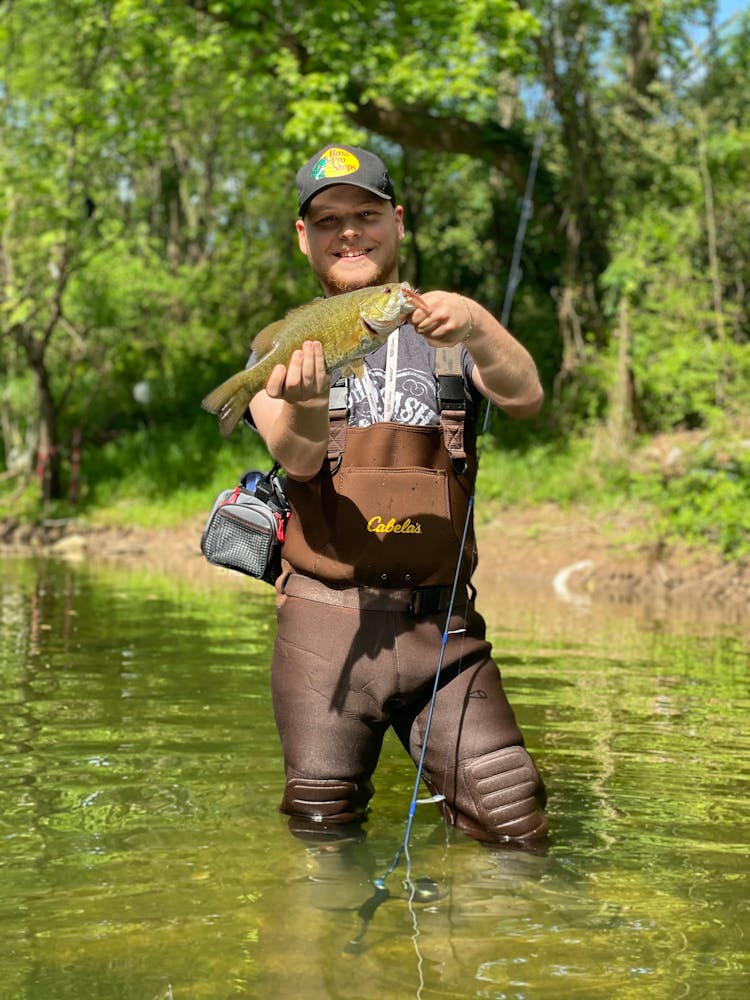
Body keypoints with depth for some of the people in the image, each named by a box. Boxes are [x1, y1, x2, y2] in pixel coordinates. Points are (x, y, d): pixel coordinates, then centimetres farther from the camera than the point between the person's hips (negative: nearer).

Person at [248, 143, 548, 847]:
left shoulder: (446, 332, 14)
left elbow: (526, 399, -7)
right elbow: (297, 459, -9)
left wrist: (476, 325, -26)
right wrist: (307, 400, -32)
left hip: (442, 622, 1)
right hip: (327, 620, -1)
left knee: (515, 827, -7)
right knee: (323, 831, 2)